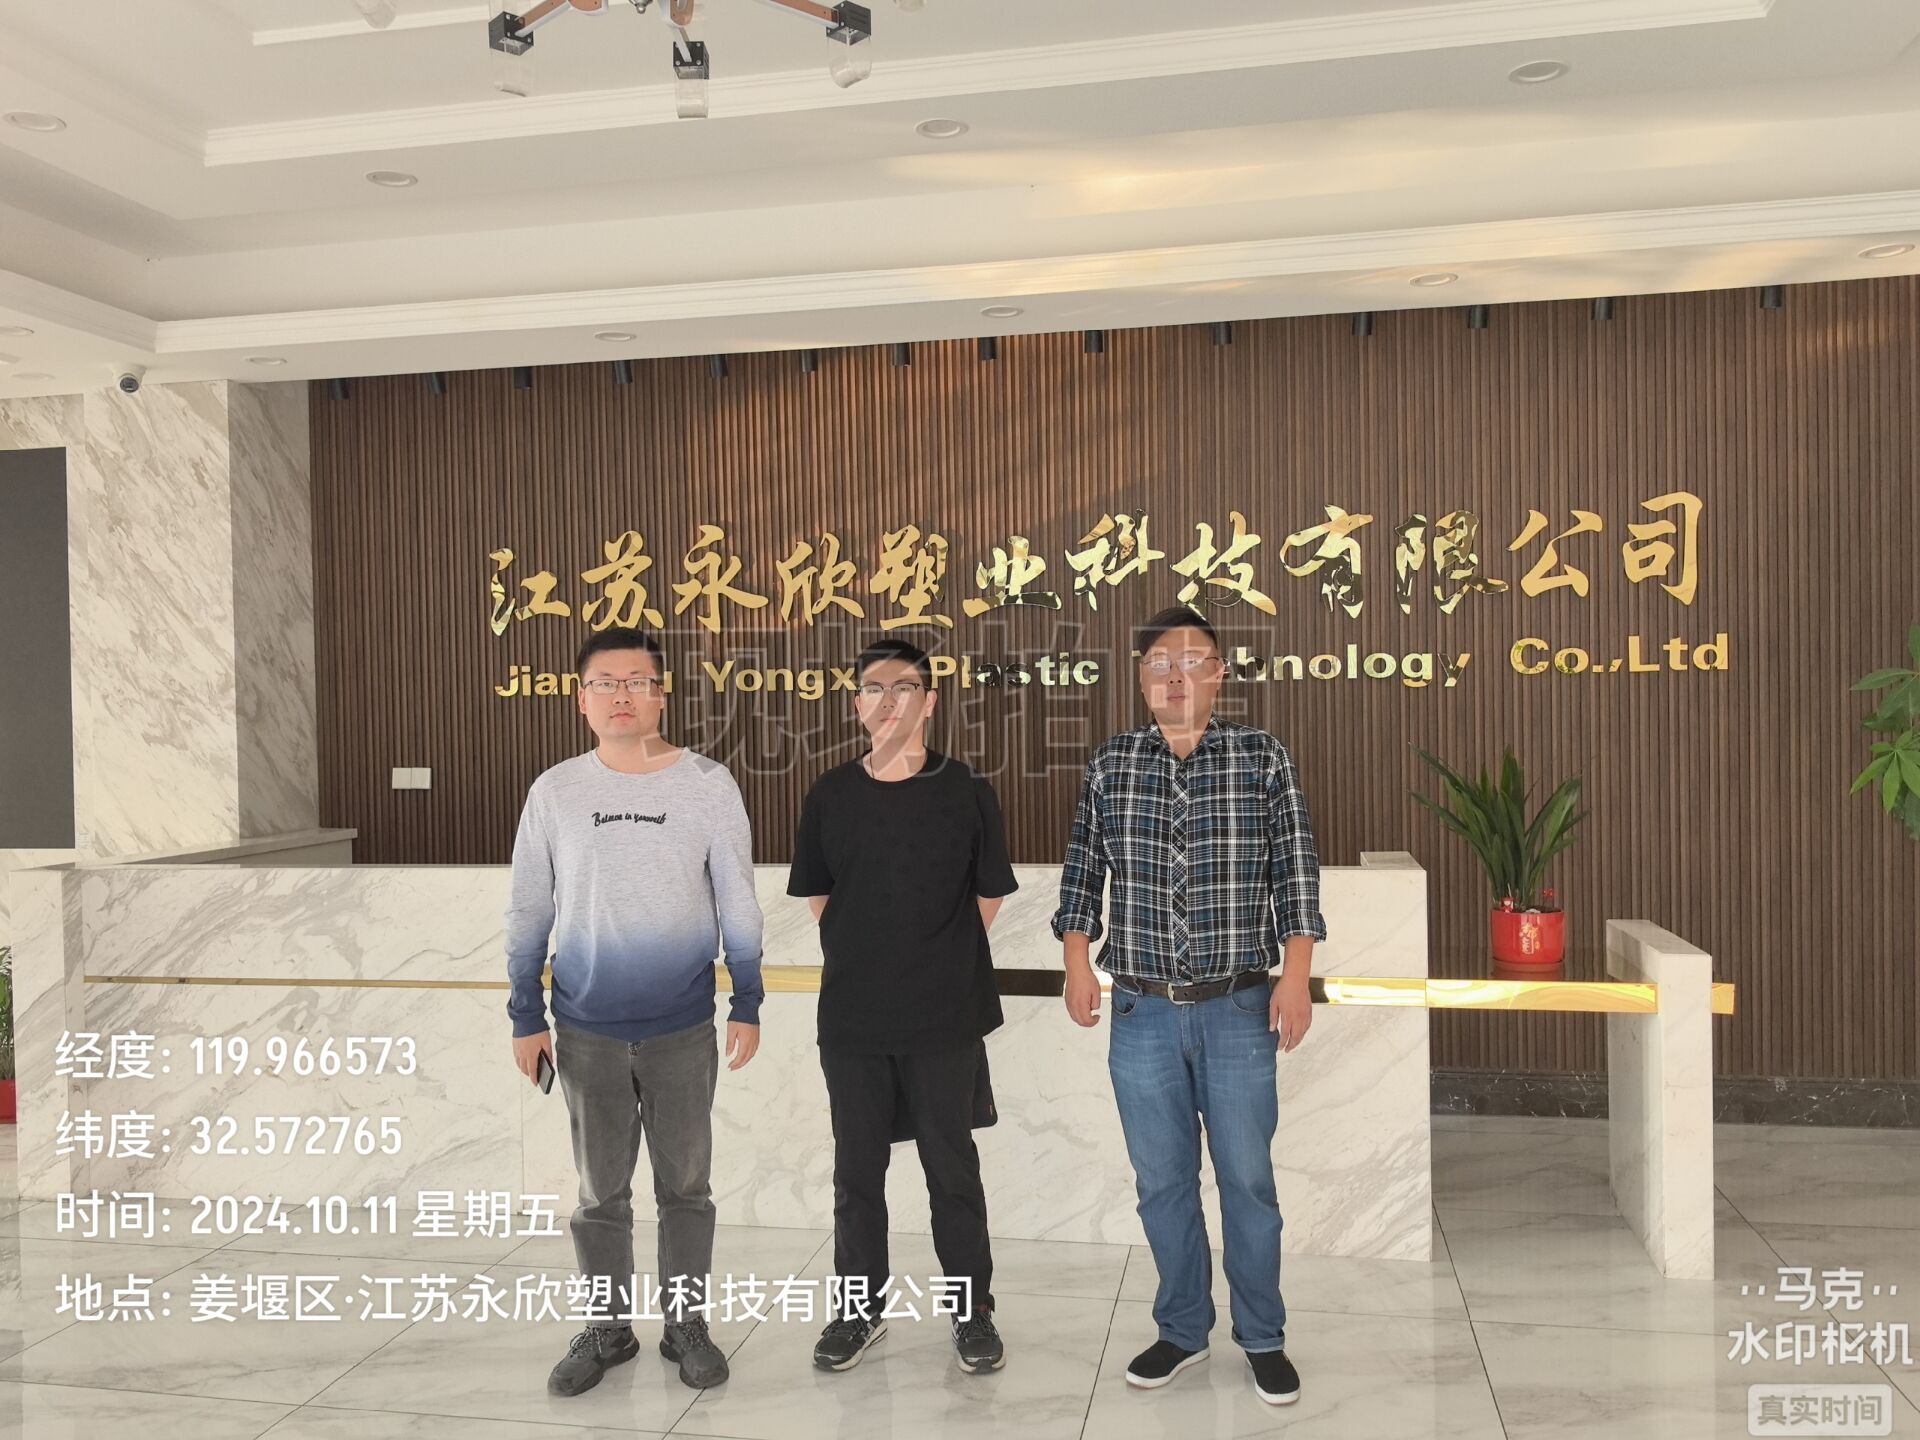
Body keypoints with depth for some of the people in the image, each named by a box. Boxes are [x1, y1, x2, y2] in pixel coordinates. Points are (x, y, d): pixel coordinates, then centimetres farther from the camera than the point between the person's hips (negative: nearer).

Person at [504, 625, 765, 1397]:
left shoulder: (708, 784, -6)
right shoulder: (554, 792, -3)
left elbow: (737, 904, -1)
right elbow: (528, 913, 3)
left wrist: (747, 1003, -1)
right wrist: (526, 1017, 3)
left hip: (683, 1029, -1)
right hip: (586, 1031, 1)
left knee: (685, 1186, 12)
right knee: (600, 1191, 13)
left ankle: (686, 1324, 28)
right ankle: (606, 1329, 30)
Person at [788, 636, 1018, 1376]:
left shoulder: (966, 793, -6)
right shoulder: (829, 796, 0)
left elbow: (987, 901, 2)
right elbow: (819, 901, 9)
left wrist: (936, 960, 5)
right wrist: (872, 959, 7)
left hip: (944, 1017, -2)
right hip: (851, 1016, 2)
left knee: (953, 1169, 9)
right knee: (857, 1169, 14)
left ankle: (972, 1309, 26)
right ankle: (859, 1306, 31)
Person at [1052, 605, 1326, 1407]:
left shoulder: (1264, 760, -2)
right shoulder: (1109, 766, 3)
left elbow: (1296, 873, -3)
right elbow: (1082, 874, 9)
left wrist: (1295, 974, -10)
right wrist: (1077, 963, 2)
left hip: (1239, 1009, -2)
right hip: (1141, 1012, 2)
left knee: (1247, 1178, 8)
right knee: (1161, 1179, 11)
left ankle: (1262, 1337, 26)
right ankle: (1182, 1331, 29)